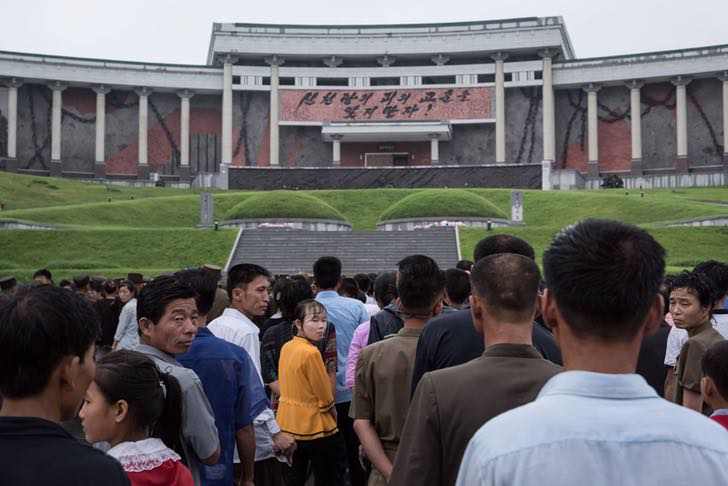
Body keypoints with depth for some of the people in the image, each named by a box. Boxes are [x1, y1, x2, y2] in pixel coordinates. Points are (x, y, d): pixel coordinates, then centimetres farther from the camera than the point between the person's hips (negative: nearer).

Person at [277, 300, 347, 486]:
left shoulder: (286, 347, -1)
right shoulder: (311, 352, -23)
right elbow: (325, 396, -16)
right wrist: (332, 411, 6)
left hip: (288, 422, 7)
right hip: (314, 425, -7)